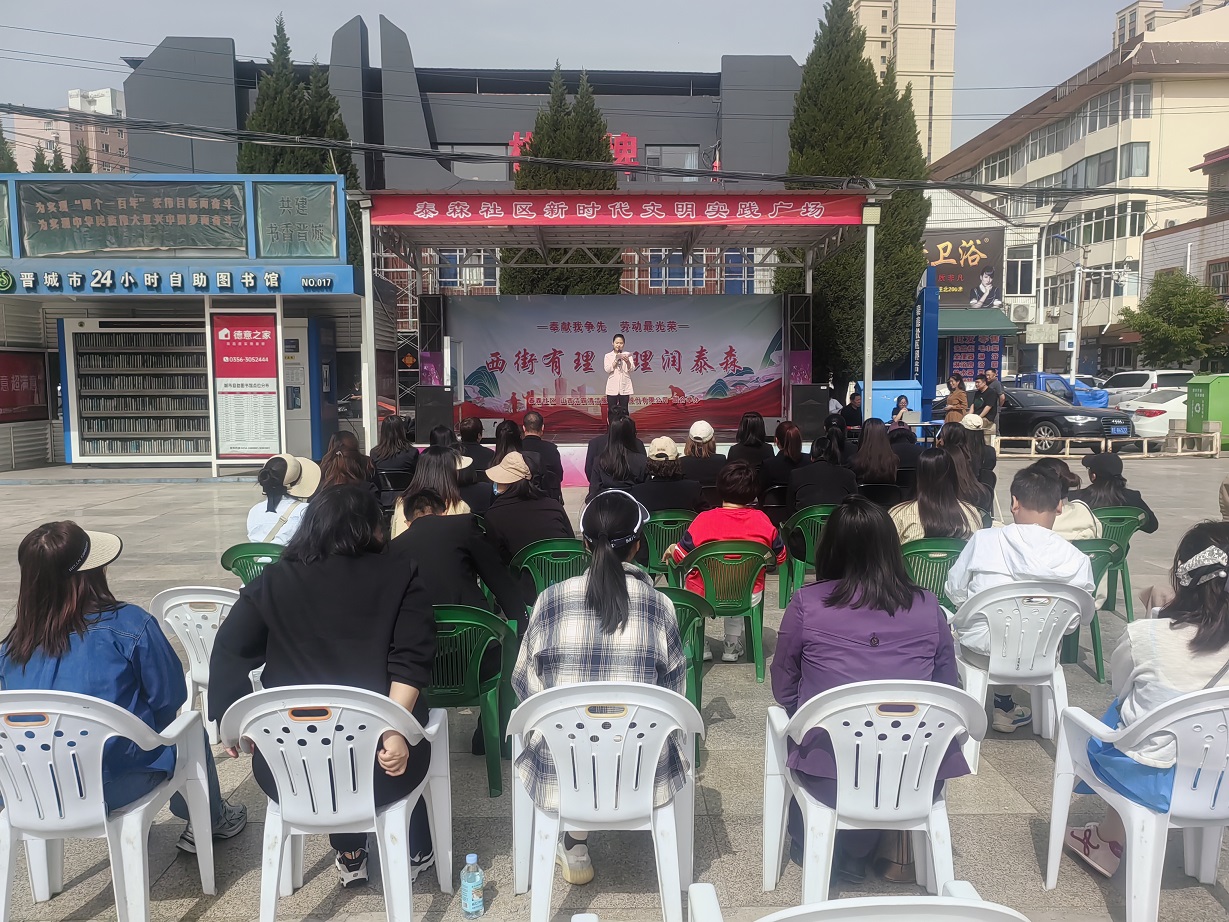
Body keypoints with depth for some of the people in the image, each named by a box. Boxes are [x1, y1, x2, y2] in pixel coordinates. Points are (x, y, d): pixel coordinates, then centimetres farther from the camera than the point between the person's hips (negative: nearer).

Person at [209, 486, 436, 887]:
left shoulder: (274, 580, 6)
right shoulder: (400, 574, 0)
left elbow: (229, 653, 4)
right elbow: (411, 661, -12)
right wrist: (393, 730, -15)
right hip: (382, 764, -2)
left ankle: (351, 854, 42)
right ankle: (415, 852, 45)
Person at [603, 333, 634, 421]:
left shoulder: (627, 355, 8)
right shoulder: (608, 356, 6)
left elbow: (632, 369, -2)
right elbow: (607, 369, -7)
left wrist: (627, 361, -21)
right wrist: (616, 360, -18)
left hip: (625, 387, 1)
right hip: (612, 388, -1)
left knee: (624, 411, 2)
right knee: (612, 411, 1)